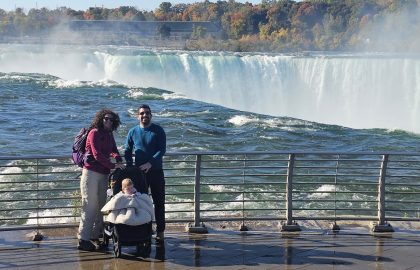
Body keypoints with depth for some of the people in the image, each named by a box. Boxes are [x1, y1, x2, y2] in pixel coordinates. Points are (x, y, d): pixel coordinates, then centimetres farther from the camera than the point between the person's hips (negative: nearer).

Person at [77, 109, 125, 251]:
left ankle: (95, 236, 17)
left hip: (103, 174, 8)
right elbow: (97, 155, -17)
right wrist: (113, 166, -18)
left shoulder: (109, 135, 13)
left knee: (100, 206, 10)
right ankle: (83, 239, -4)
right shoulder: (95, 133, -9)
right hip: (91, 172, -8)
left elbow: (113, 150, 21)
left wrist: (119, 160, -1)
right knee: (90, 206, -7)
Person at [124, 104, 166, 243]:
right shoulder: (133, 132, 5)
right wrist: (130, 168, -3)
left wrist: (150, 163, -21)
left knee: (159, 201, 0)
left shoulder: (158, 130, -2)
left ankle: (160, 231, 4)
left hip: (156, 171, -2)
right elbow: (127, 151, 10)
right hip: (139, 172, 2)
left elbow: (162, 150, -10)